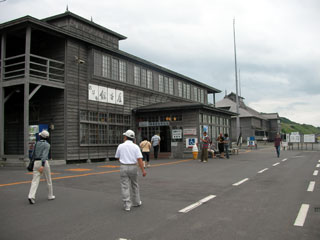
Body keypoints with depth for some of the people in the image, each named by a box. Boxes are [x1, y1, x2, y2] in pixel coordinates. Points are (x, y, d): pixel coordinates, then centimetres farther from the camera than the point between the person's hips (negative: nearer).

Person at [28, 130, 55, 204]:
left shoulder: (37, 143, 12)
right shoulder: (47, 145, -6)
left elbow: (34, 154, 20)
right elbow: (45, 155, -19)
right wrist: (42, 166, -28)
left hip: (36, 162, 4)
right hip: (44, 162, -4)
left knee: (35, 180, -3)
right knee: (48, 180, 12)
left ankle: (31, 196, -22)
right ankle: (50, 196, 21)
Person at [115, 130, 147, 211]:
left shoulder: (120, 146, -2)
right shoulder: (135, 147, -4)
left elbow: (118, 157, 12)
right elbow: (139, 159, -12)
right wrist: (143, 170, -13)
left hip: (123, 168, -1)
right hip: (133, 168, 1)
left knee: (125, 187, 1)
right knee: (134, 185, 19)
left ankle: (127, 205, -3)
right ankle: (136, 202, 29)